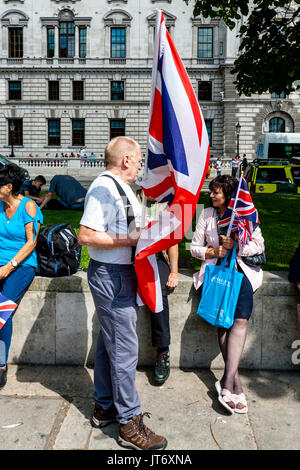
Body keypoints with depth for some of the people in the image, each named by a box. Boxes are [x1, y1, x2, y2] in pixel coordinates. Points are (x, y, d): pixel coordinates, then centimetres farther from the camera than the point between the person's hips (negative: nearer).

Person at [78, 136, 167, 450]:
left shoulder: (121, 187, 15)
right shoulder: (104, 188, -18)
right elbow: (85, 236, -26)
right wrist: (130, 239, -22)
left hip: (121, 273, 11)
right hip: (111, 276, -11)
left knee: (109, 343, 18)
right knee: (124, 348, -3)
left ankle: (104, 407, 33)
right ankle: (130, 424, 10)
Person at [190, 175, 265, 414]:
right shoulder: (207, 215, 13)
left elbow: (260, 245, 4)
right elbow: (194, 247, 13)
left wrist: (236, 246, -11)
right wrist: (214, 252, -6)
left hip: (241, 271, -1)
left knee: (241, 320, -23)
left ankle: (227, 382, -24)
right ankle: (236, 385, -11)